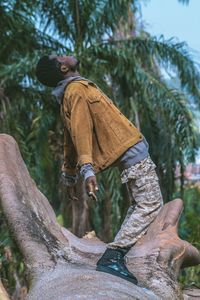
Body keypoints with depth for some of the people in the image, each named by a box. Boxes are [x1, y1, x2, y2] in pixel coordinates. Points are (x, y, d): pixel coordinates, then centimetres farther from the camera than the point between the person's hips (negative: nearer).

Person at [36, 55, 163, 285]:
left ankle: (117, 255, 13)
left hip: (126, 153, 10)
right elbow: (80, 131, -24)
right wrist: (87, 168, -34)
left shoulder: (69, 96, 16)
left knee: (138, 205, 16)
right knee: (150, 205, -11)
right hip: (132, 151, -10)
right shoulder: (77, 89, -12)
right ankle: (112, 257, -17)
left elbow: (70, 138, 20)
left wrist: (69, 174, 26)